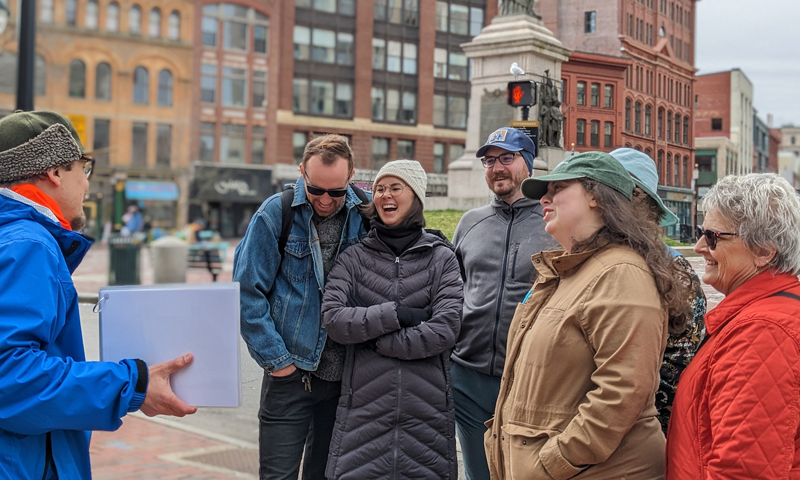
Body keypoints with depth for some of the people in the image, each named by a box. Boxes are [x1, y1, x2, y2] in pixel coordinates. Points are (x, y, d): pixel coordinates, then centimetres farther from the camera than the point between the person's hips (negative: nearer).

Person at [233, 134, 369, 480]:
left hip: (345, 373, 3)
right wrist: (275, 358, -9)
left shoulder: (364, 215, 0)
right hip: (291, 371, -2)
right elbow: (248, 292, -6)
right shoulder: (276, 213, -7)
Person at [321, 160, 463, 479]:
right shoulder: (354, 258, 6)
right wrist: (396, 315, -13)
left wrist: (371, 336, -7)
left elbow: (445, 330, -8)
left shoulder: (441, 258, 4)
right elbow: (333, 320, -7)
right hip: (363, 407, 0)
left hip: (426, 410, 0)